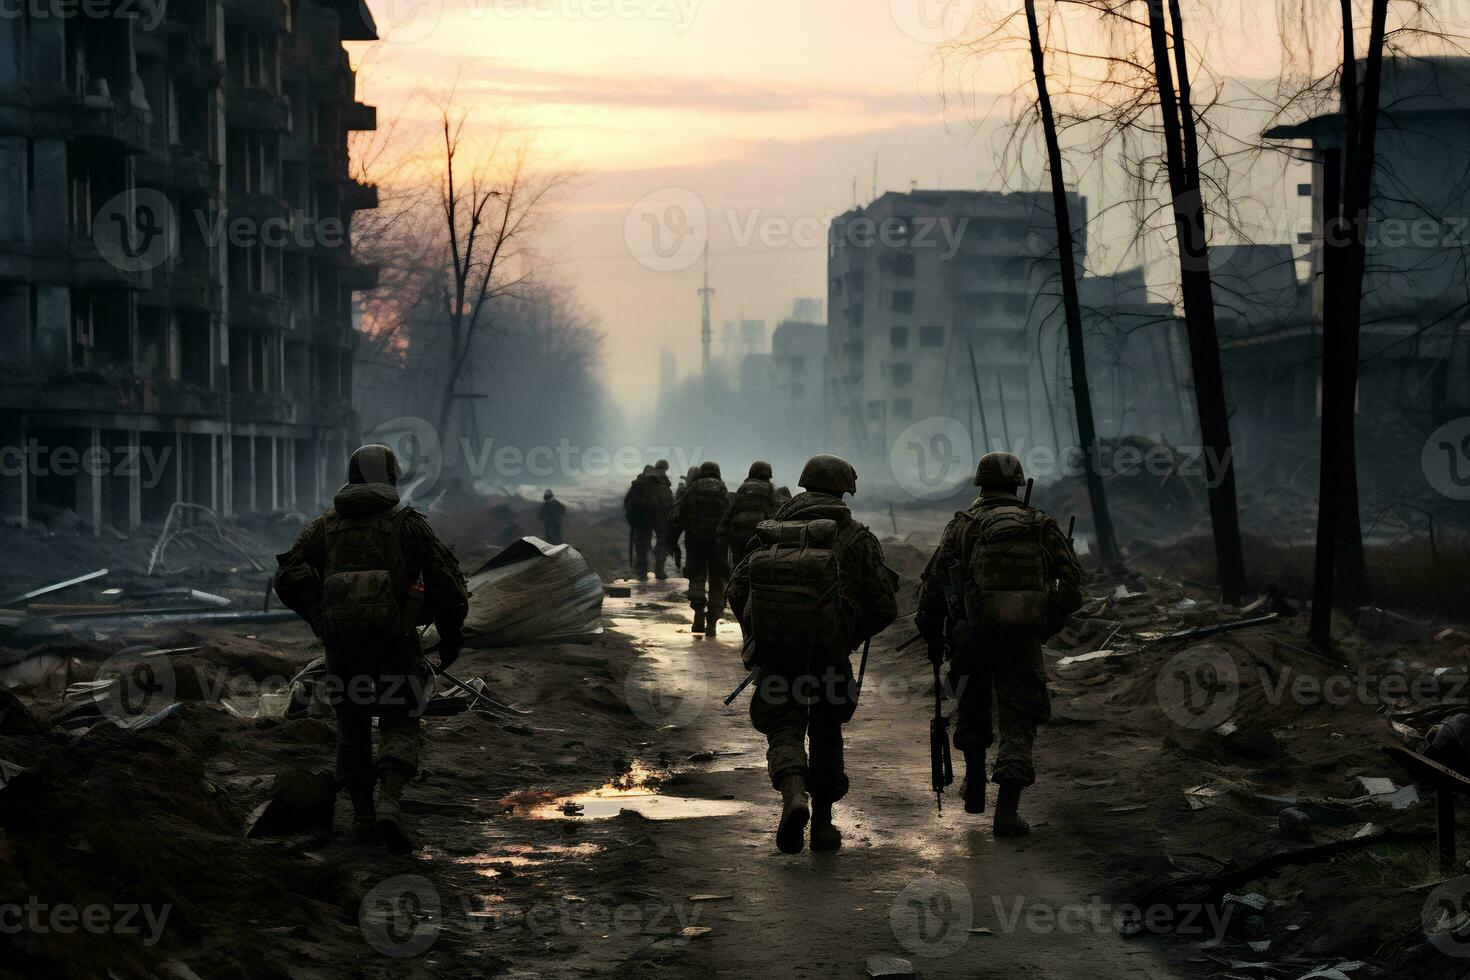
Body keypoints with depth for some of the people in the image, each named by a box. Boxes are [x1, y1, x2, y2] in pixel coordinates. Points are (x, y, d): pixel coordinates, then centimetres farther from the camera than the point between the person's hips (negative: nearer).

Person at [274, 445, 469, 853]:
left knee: (353, 728, 20)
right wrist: (452, 633, 10)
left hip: (342, 646, 2)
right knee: (399, 728, 7)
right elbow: (446, 579, -2)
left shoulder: (324, 526, 10)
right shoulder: (408, 523, 3)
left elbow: (289, 578, -2)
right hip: (394, 643, -2)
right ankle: (389, 805, -17)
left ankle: (363, 815, 20)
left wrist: (319, 617, 12)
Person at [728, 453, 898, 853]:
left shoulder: (773, 532, 14)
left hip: (774, 650, 1)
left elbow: (737, 590, 7)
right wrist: (854, 637, 19)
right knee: (826, 731, 17)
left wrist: (759, 636, 21)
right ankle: (823, 824, 20)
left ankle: (793, 796, -22)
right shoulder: (855, 536, 6)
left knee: (784, 729, 7)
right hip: (828, 650, -1)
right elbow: (885, 605, 1)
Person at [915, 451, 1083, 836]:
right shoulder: (1041, 526, 6)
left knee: (973, 707, 25)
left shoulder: (964, 525, 1)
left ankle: (975, 787, 37)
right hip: (1023, 641, 0)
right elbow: (1072, 578, 3)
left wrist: (932, 636, 10)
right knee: (1018, 724, 3)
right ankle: (1007, 810, -12)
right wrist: (1051, 621, 16)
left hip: (972, 635, 0)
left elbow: (933, 583, -2)